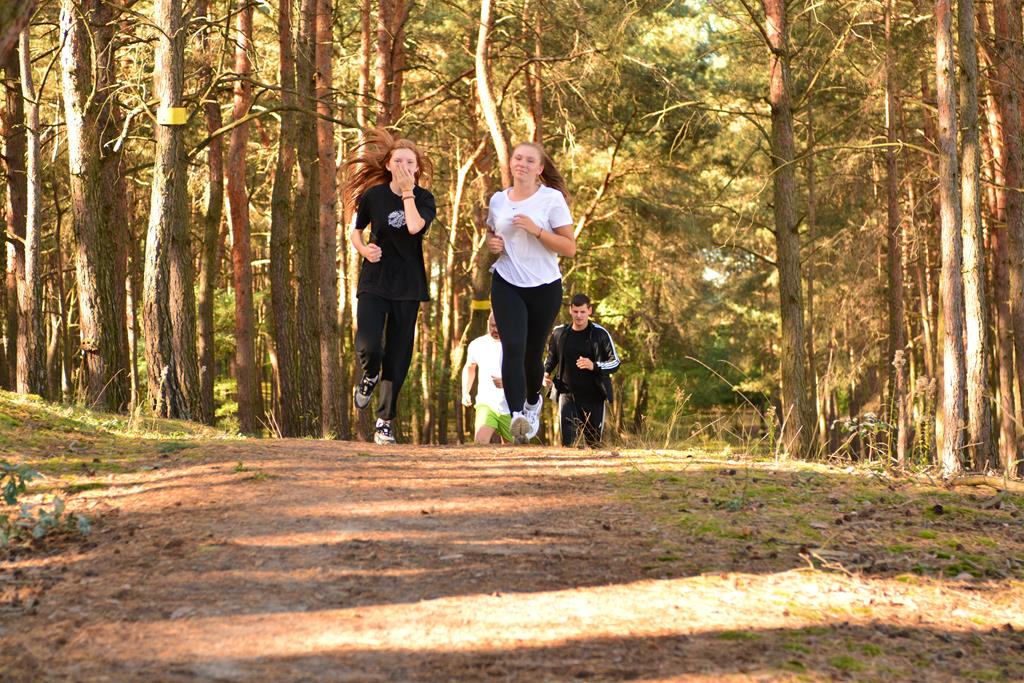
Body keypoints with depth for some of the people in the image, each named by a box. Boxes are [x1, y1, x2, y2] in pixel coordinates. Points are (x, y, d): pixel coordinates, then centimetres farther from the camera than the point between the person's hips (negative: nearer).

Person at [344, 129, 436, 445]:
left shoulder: (424, 199, -1)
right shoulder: (374, 195, -1)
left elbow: (414, 227, -22)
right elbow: (355, 232, 9)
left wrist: (408, 192, -15)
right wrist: (364, 250, -11)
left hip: (407, 286, 1)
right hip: (374, 280, -1)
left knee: (398, 356, 3)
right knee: (368, 346, -19)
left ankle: (385, 422, 15)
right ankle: (370, 376, 18)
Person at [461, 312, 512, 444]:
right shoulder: (476, 345, 2)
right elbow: (469, 367, 22)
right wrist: (465, 392, 12)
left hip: (511, 409, 0)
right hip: (486, 404, 0)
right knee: (480, 442, -24)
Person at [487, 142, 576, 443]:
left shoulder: (552, 199, -7)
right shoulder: (498, 200, 6)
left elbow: (570, 247, -10)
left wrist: (535, 229, -21)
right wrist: (492, 243, 1)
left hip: (544, 287, -2)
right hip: (506, 285, 2)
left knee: (533, 353, 10)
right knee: (513, 348, -18)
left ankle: (533, 402, 40)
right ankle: (516, 415, -26)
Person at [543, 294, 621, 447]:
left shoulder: (600, 334, -7)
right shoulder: (560, 332, 1)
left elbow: (615, 362, -8)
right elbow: (551, 356, 19)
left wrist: (594, 366, -26)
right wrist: (546, 373, 0)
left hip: (593, 395, -1)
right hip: (568, 393, 1)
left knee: (594, 443, 10)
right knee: (568, 443, -10)